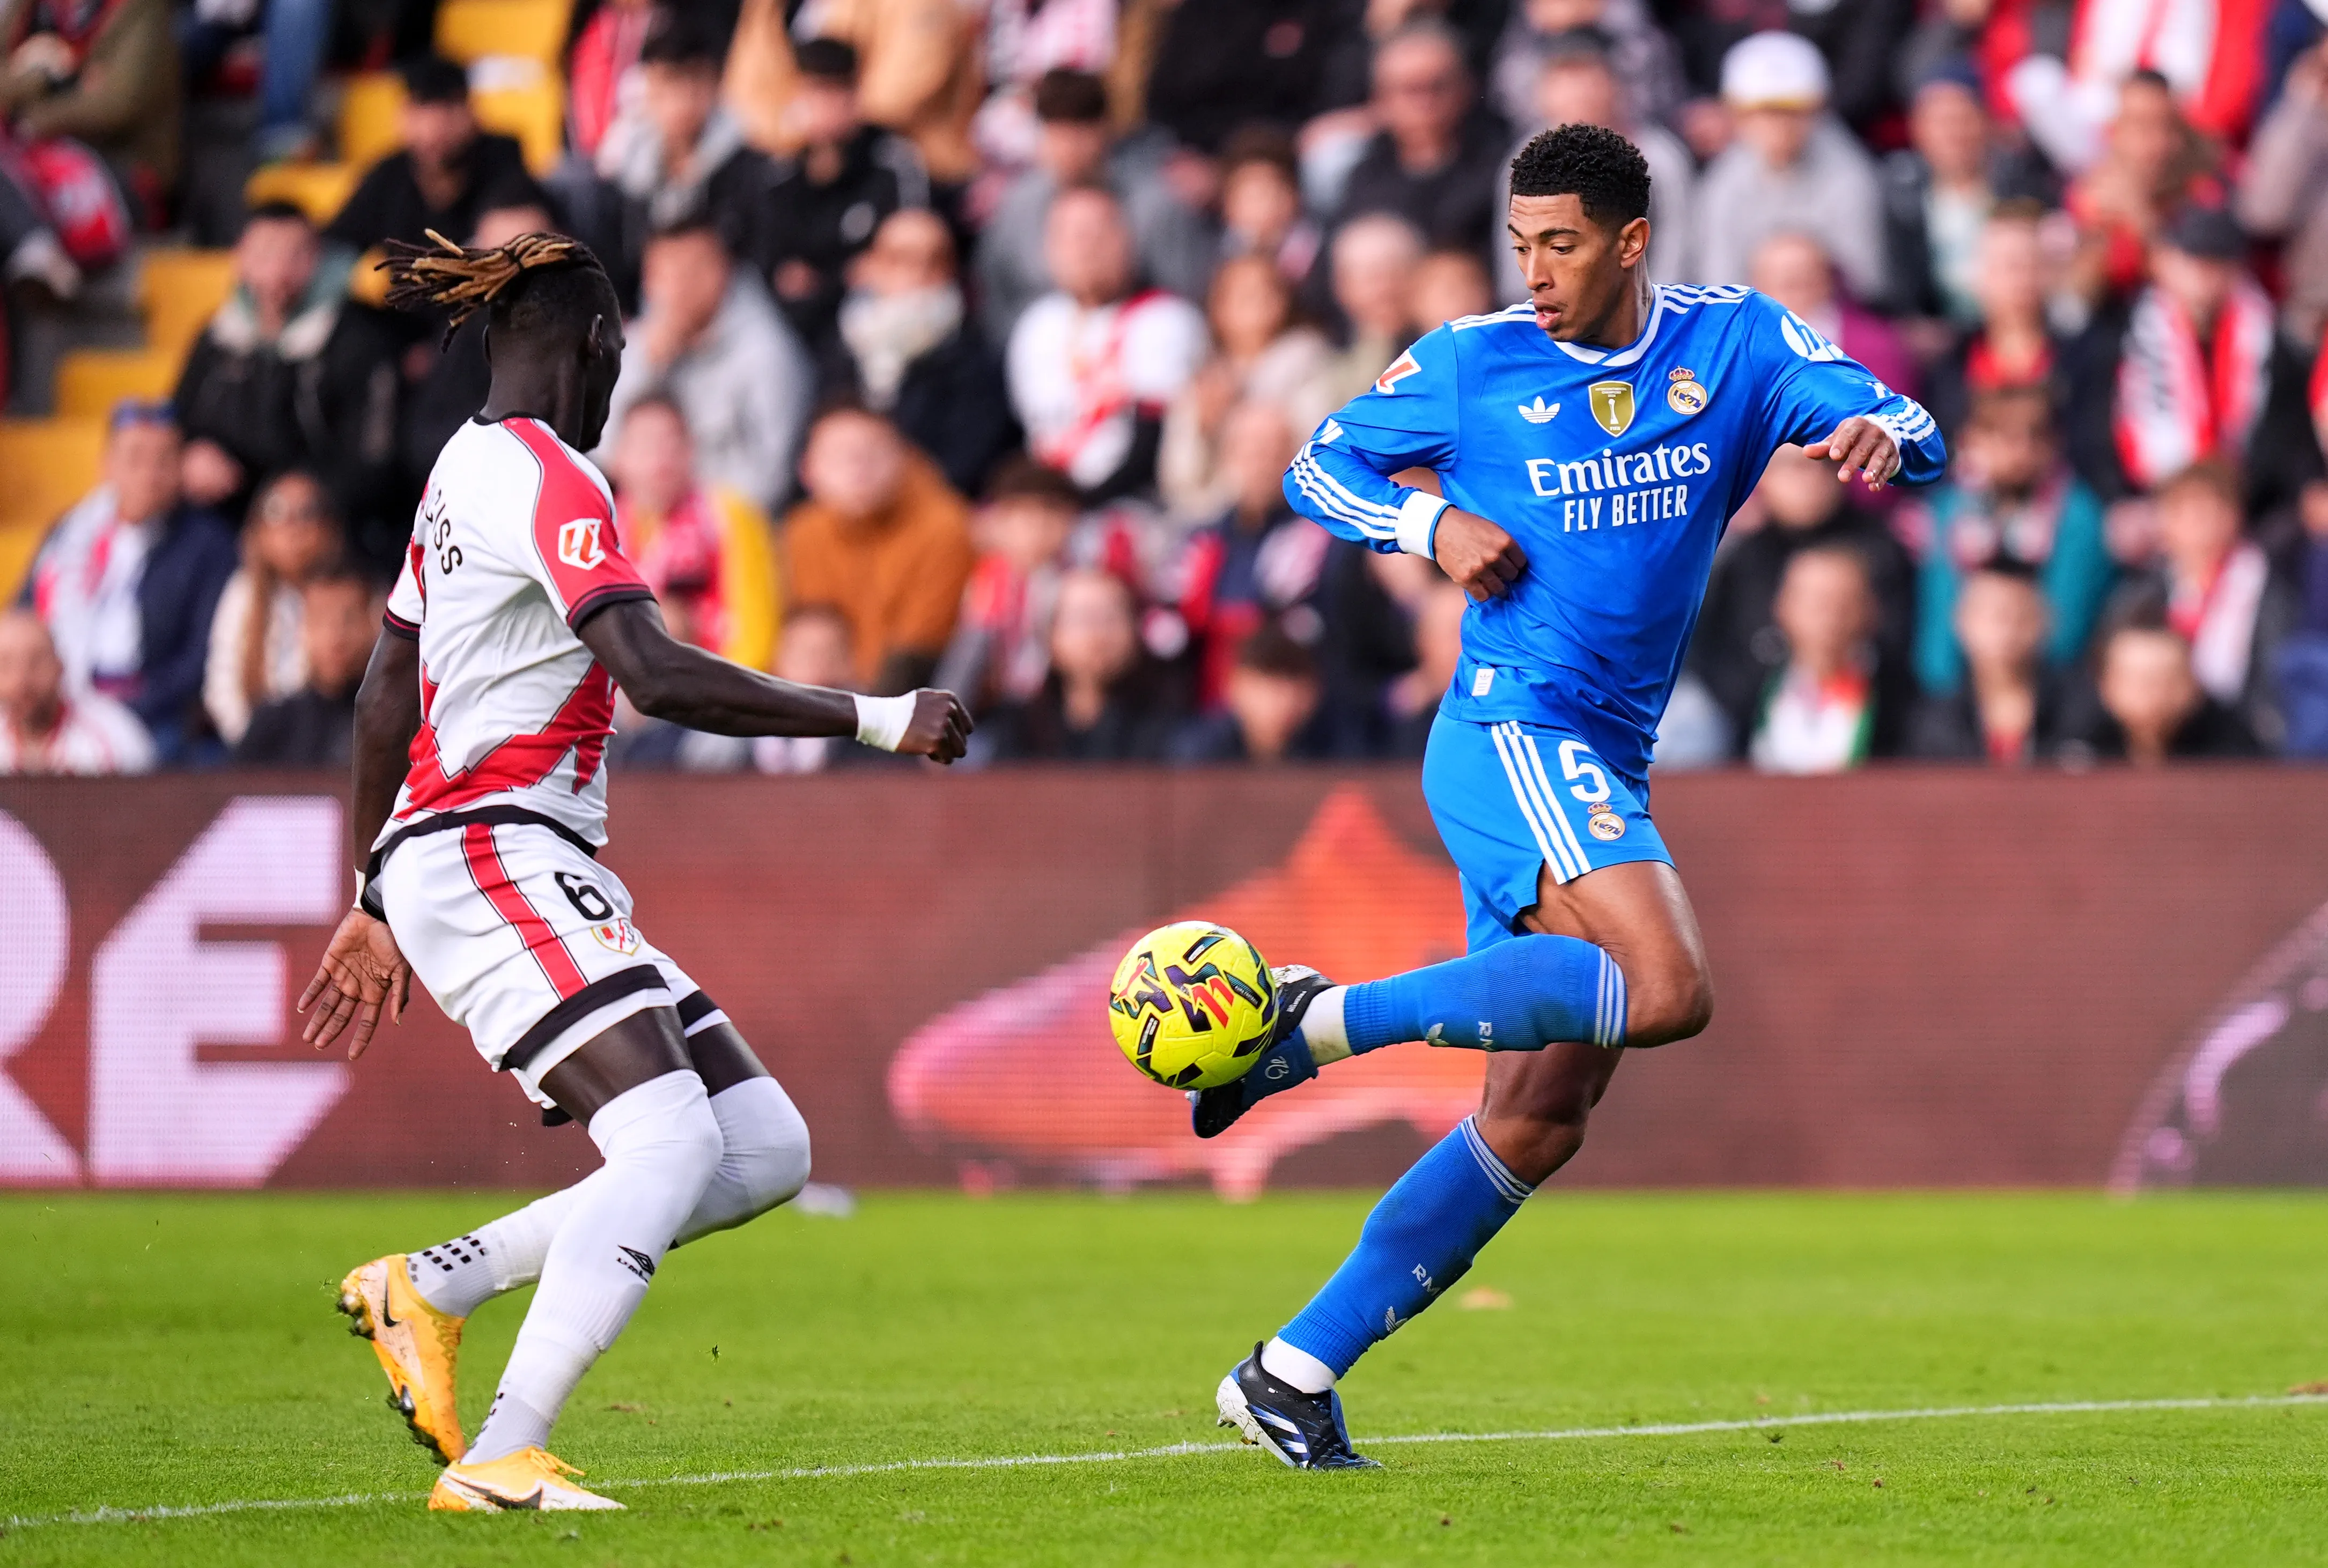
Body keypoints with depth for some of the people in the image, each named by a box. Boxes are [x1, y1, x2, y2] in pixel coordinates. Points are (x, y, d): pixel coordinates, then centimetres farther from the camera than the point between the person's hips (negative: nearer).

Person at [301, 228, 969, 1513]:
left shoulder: (471, 467, 19)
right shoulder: (545, 478, -11)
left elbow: (383, 699, 25)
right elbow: (659, 675, -24)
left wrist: (374, 904, 32)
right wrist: (874, 719, -21)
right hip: (489, 860, -10)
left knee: (765, 1150, 2)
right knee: (673, 1143, -25)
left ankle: (423, 1288, 6)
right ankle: (499, 1464, -29)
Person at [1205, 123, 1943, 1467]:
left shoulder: (1734, 344, 8)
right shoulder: (1469, 364, 1)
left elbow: (1908, 431, 1)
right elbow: (1320, 469, 12)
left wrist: (1880, 436, -23)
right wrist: (1432, 525, -8)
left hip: (1606, 774, 6)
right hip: (1515, 734, -6)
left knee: (1540, 1120, 2)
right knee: (1668, 989, -29)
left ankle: (1296, 1371, 4)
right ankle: (1326, 1018, -22)